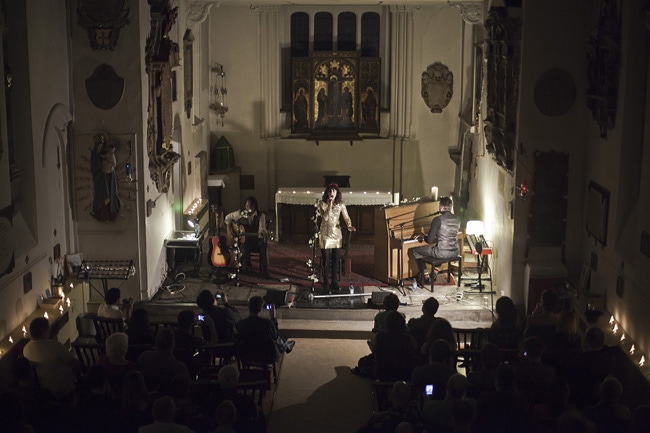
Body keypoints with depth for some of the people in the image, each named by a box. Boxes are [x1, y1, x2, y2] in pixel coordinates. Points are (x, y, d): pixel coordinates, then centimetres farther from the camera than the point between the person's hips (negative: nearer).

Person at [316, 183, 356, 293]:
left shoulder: (340, 204, 2)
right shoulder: (322, 203, -6)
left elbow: (346, 217, -3)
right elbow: (325, 217, -16)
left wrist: (349, 226, -22)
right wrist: (330, 204, -19)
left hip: (336, 234, 3)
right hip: (325, 234, -3)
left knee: (335, 259, 7)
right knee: (326, 260, -2)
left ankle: (334, 284, 18)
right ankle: (326, 285, 7)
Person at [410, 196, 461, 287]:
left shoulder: (438, 220, -15)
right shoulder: (457, 219, 4)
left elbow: (429, 240, -13)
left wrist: (423, 238, 9)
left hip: (442, 253, -7)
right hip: (454, 252, 7)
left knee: (414, 250, 15)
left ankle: (421, 278, 20)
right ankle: (433, 274, 40)